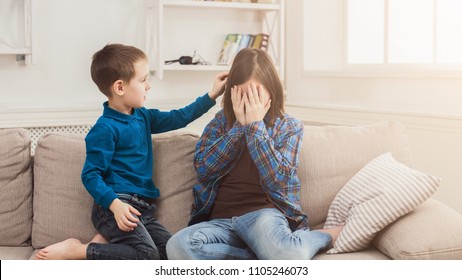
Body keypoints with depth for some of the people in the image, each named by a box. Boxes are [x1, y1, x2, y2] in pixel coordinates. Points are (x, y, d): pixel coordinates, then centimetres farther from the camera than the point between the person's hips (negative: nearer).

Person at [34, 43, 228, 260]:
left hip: (141, 208, 8)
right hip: (115, 205, -8)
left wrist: (211, 95, 23)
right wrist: (115, 204, -27)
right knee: (148, 255, -27)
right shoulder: (105, 128, -11)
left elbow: (178, 118, 26)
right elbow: (91, 175, -13)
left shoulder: (142, 117, 14)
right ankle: (75, 250, -13)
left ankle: (107, 240, 0)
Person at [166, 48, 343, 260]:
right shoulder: (221, 121, 13)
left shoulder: (289, 126, 7)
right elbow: (203, 169, -2)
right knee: (177, 246, -32)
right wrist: (240, 125, -6)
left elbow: (277, 179, -9)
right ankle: (263, 258, -18)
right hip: (220, 220, 3)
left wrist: (255, 125, -10)